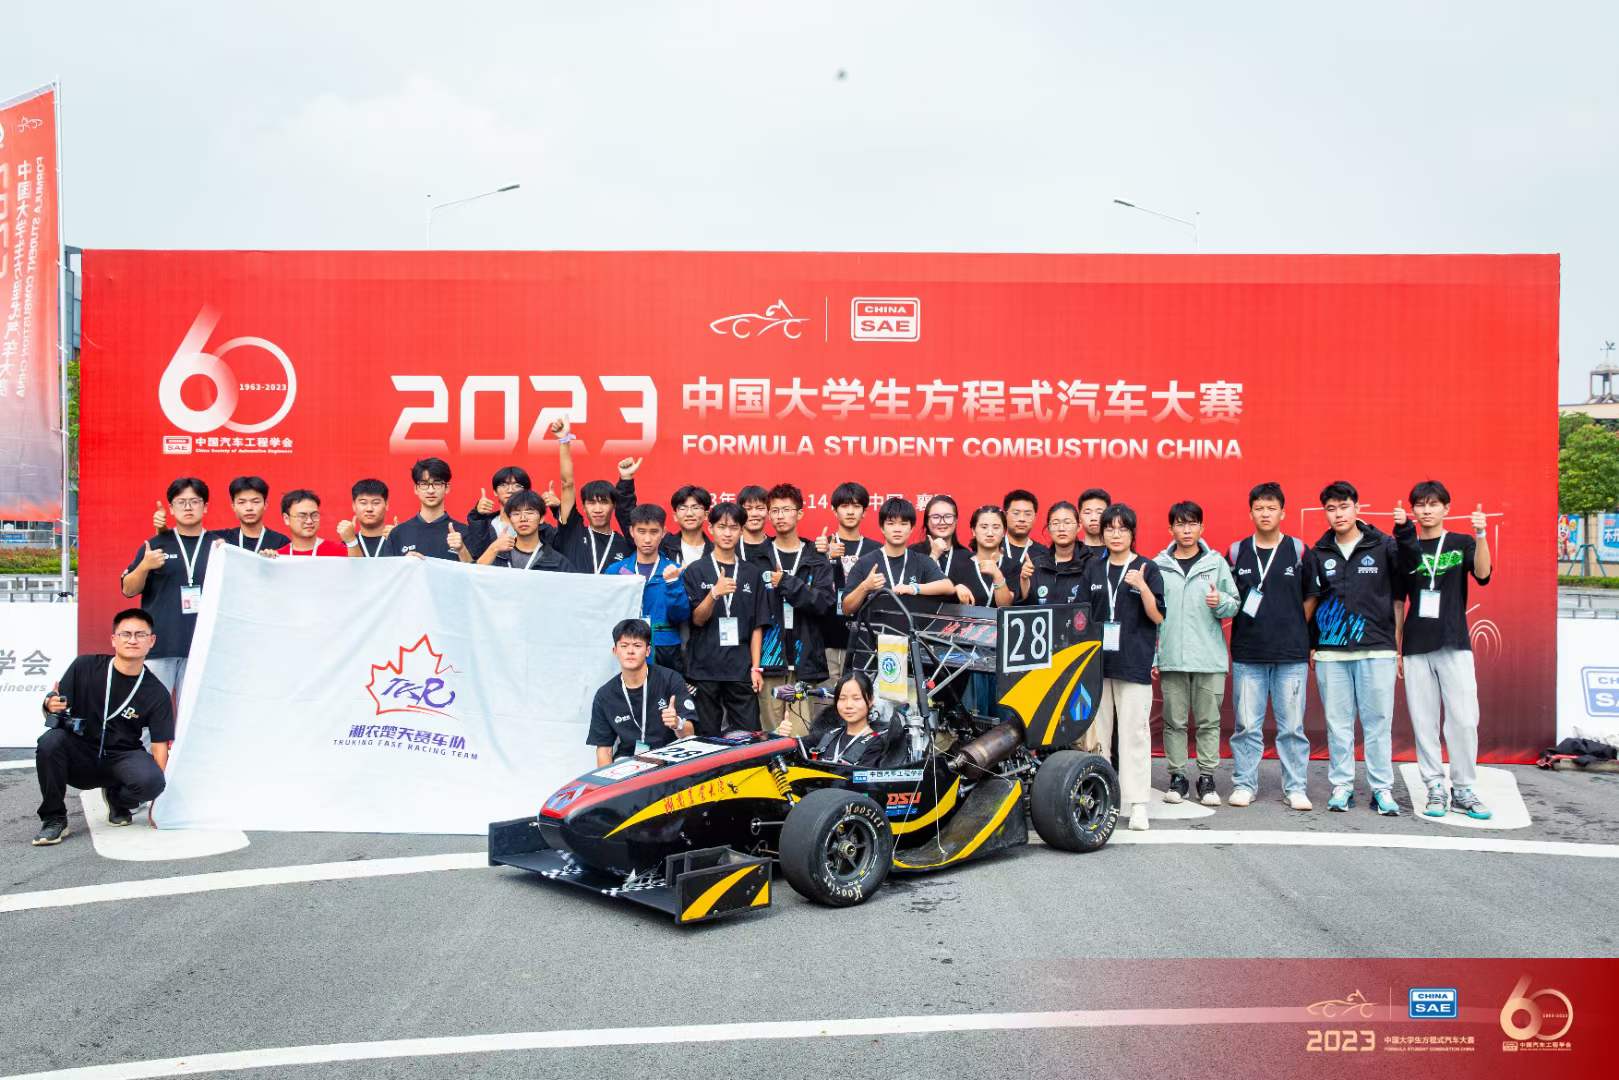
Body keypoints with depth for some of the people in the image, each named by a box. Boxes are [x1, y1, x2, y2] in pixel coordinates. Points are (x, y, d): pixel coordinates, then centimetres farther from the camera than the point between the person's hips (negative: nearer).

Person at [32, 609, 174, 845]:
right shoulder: (85, 666, -5)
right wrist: (51, 706, -24)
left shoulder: (156, 693, -6)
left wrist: (157, 796, -17)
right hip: (79, 758, 1)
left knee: (151, 780, -32)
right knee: (50, 741, -30)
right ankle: (54, 818, -10)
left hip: (122, 758, -1)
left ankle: (118, 800, 8)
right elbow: (54, 709, 2)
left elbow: (160, 744, -7)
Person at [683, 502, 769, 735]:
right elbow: (697, 619, -4)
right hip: (704, 668, -2)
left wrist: (756, 667, 1)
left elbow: (757, 626, 8)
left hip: (741, 669, 2)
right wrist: (715, 593, -21)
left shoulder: (752, 573, 9)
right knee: (707, 736, 4)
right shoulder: (696, 571, 2)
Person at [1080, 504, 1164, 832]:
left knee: (1134, 732, -4)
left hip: (1133, 662, -4)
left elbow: (1158, 617, -3)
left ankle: (1138, 804, 1)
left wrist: (1142, 587, -18)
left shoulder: (1147, 569, 1)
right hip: (1097, 659, 4)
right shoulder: (1093, 569, 12)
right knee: (1097, 731, 7)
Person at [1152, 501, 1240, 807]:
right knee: (1174, 721, 4)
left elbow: (1234, 606, 9)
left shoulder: (1216, 563, 7)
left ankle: (1207, 777, 12)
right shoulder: (1158, 566, 6)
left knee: (1209, 721, 3)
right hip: (1171, 657, 0)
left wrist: (1220, 601, -15)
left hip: (1209, 657, 0)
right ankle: (1177, 776, 14)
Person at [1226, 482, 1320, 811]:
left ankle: (1295, 787, 13)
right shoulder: (1237, 552, 6)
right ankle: (1244, 784, 14)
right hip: (1247, 654, 1)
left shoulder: (1299, 551, 4)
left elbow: (1312, 596, 10)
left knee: (1292, 726, 3)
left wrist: (1295, 628, 4)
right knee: (1247, 725, 4)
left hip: (1292, 654, -1)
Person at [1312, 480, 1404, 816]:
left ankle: (1382, 789, 10)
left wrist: (1398, 647, 4)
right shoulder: (1319, 553, 8)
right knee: (1338, 722, 5)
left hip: (1376, 650, -2)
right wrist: (1311, 645, 8)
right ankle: (1342, 786, 14)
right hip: (1331, 652, 2)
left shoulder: (1385, 547, 3)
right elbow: (1310, 602, 14)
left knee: (1378, 722, 1)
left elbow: (1397, 599, 6)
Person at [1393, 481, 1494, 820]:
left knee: (1464, 719, -5)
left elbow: (1483, 575, -12)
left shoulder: (1462, 543, 6)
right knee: (1424, 721, 2)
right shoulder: (1406, 546, 8)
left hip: (1455, 643, -1)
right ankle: (1435, 788, 10)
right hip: (1417, 646, 1)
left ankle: (1463, 789, 7)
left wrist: (1481, 535, -26)